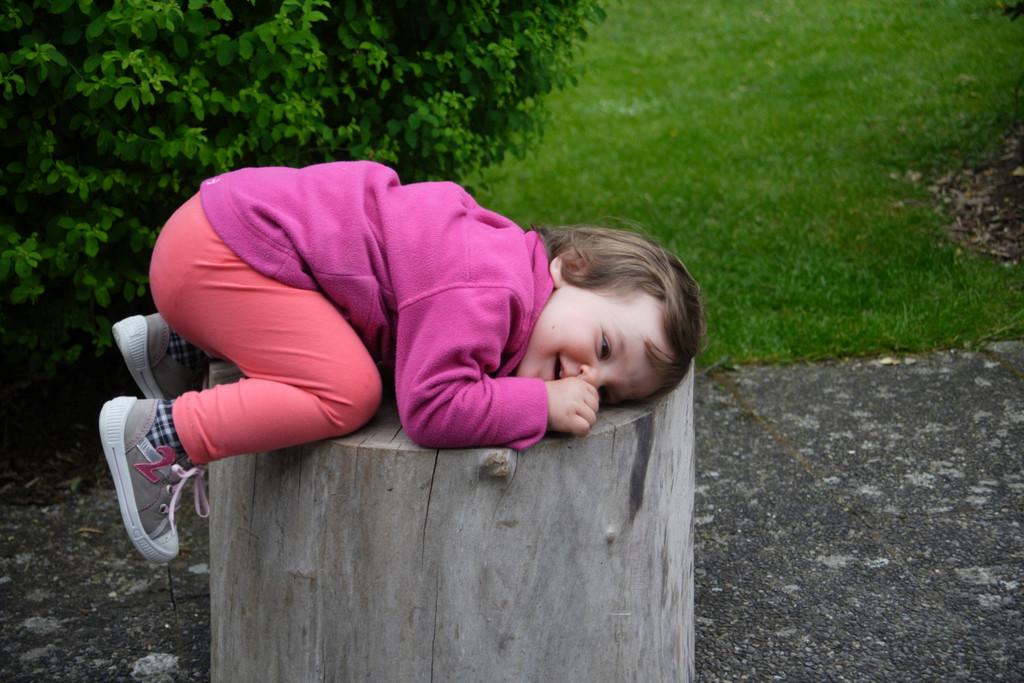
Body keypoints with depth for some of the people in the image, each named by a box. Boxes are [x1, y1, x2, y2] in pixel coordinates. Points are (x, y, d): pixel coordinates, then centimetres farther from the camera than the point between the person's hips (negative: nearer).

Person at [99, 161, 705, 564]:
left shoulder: (508, 255, 5)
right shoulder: (484, 293, -25)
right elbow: (432, 407, -30)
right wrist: (544, 404, -20)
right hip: (214, 254, -9)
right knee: (349, 390, -19)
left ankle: (175, 346, 22)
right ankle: (158, 438, -8)